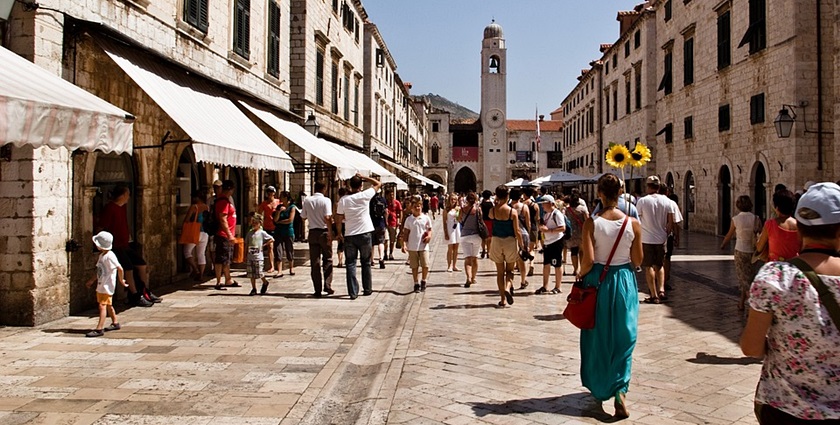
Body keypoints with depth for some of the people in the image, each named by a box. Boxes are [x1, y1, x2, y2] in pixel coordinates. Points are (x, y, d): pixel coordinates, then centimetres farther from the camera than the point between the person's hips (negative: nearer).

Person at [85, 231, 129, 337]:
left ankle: (99, 329, -14)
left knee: (102, 305, -12)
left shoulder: (110, 256, -19)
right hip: (101, 285, 10)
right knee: (108, 305, 19)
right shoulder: (101, 255, 10)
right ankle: (115, 323, 34)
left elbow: (120, 269, -21)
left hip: (107, 286, -10)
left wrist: (121, 281, -12)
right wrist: (92, 280, 22)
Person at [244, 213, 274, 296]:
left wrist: (264, 245, -7)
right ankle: (254, 289, 12)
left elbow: (271, 239, -3)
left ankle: (265, 283, 25)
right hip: (250, 257, 4)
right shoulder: (249, 233, 9)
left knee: (259, 273, -4)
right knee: (251, 274, 4)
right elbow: (246, 244, 13)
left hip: (258, 257, -4)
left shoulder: (262, 233, -4)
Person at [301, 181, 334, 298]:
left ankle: (317, 290, 4)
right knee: (327, 260, 12)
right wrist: (330, 233, -14)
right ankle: (327, 285, 7)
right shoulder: (325, 200, -9)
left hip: (313, 232, 3)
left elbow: (303, 217, 10)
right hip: (324, 232, -3)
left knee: (314, 262, 5)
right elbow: (327, 218, -16)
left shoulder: (307, 200, 2)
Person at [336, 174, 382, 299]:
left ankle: (353, 292, 1)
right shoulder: (365, 195, -8)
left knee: (351, 264, 5)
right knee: (366, 263, 13)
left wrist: (339, 233, 12)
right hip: (365, 233, 0)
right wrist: (364, 177, 7)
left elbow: (339, 220, 0)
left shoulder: (343, 200, -4)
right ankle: (367, 289, 21)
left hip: (349, 235, 0)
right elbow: (378, 184, 6)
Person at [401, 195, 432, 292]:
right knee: (414, 266, 6)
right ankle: (416, 284, 19)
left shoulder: (426, 218, 2)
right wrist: (404, 244, -4)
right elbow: (405, 233, 4)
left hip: (423, 246, -1)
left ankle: (423, 281, 17)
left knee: (425, 265, -6)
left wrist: (429, 236, -12)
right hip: (412, 247, 1)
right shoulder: (409, 219, 3)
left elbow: (429, 230, 9)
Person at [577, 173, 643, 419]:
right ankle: (619, 390, -4)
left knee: (598, 337, 16)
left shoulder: (592, 223, -13)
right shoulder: (633, 223, -8)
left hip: (598, 281, -1)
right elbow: (637, 261, -1)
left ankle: (598, 387, 30)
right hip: (624, 281, 1)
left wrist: (581, 274, 3)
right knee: (623, 339, 10)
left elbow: (588, 260, -16)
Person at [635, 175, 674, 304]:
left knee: (648, 267, 5)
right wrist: (666, 234, 14)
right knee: (659, 266, 19)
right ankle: (661, 290, 5)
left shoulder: (642, 201, -10)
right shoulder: (666, 201, 0)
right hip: (661, 239, 3)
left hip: (646, 239, -3)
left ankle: (654, 295, 4)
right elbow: (671, 222, 1)